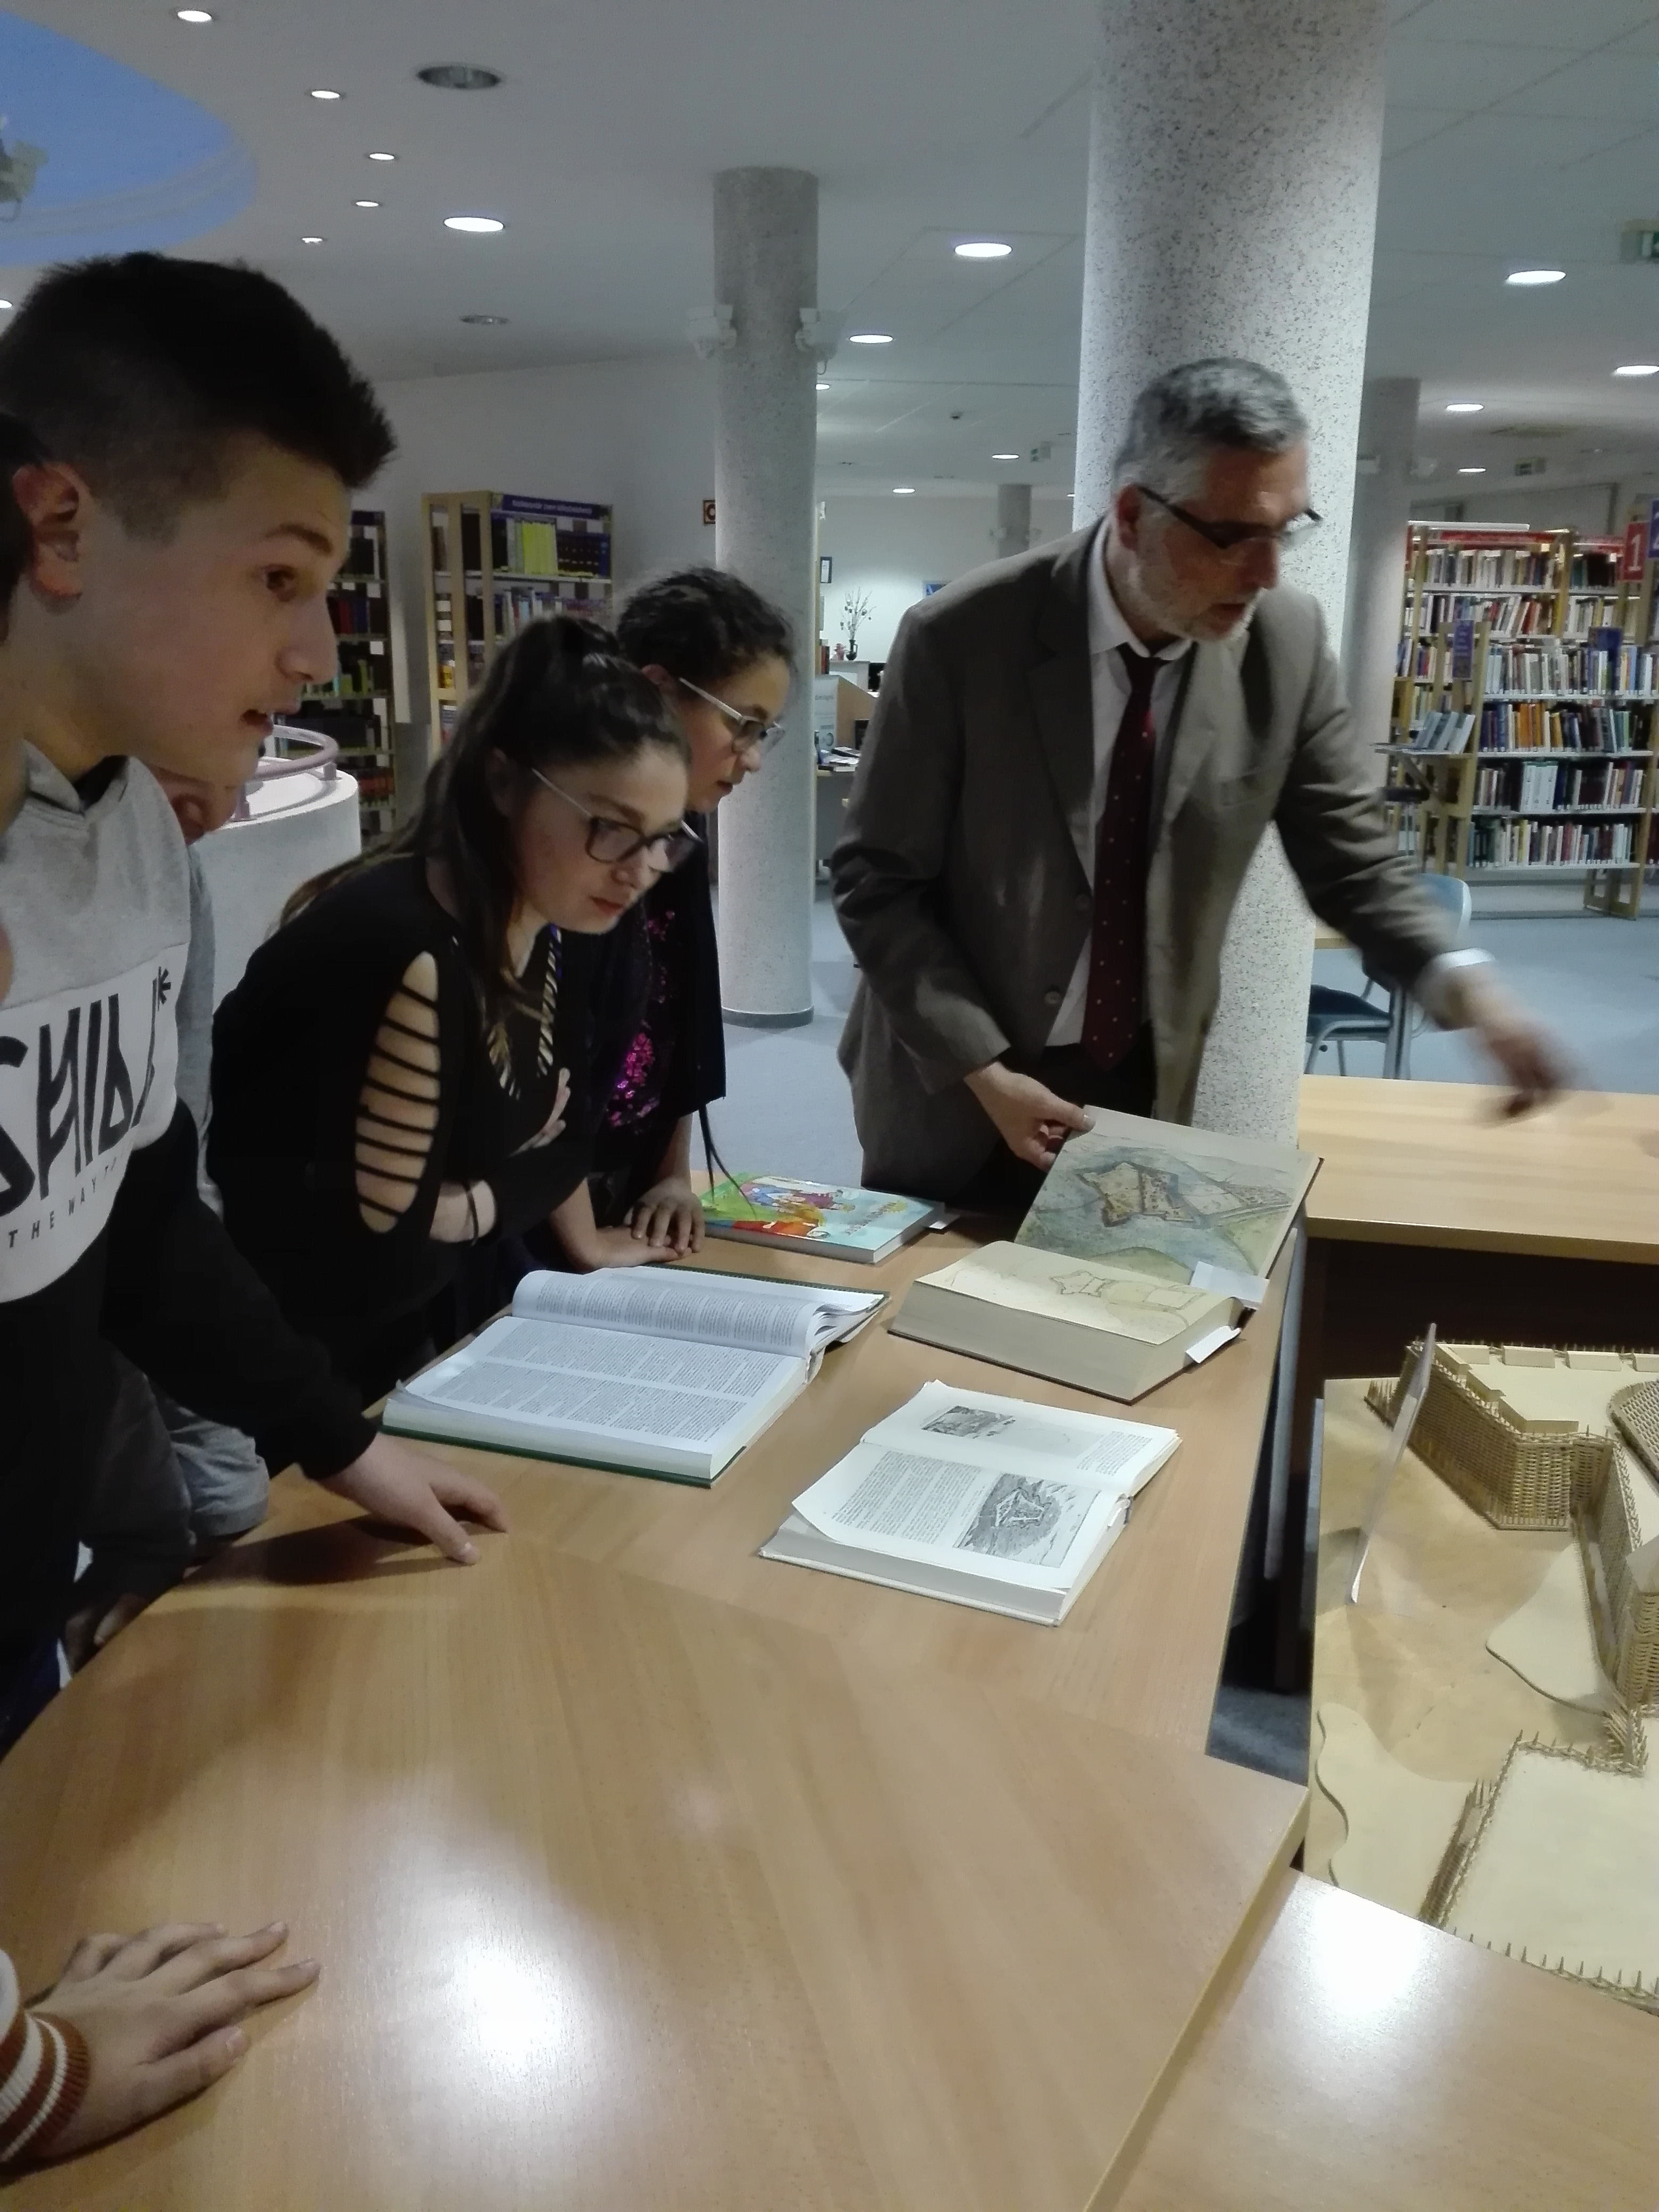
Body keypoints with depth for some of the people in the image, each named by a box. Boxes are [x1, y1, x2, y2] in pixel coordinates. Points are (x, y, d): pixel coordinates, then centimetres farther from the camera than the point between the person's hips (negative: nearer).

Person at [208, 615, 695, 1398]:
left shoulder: (546, 924, -5)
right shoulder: (408, 955, -32)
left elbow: (557, 1134, 4)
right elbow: (380, 1245, -26)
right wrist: (499, 1197, -12)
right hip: (272, 1364, -8)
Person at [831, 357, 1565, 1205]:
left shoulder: (1287, 640, -9)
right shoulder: (960, 638, -18)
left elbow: (1348, 855, -1)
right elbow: (876, 881, -12)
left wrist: (1459, 980, -19)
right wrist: (983, 1071, -18)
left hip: (1148, 1083, 3)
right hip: (957, 1088, -2)